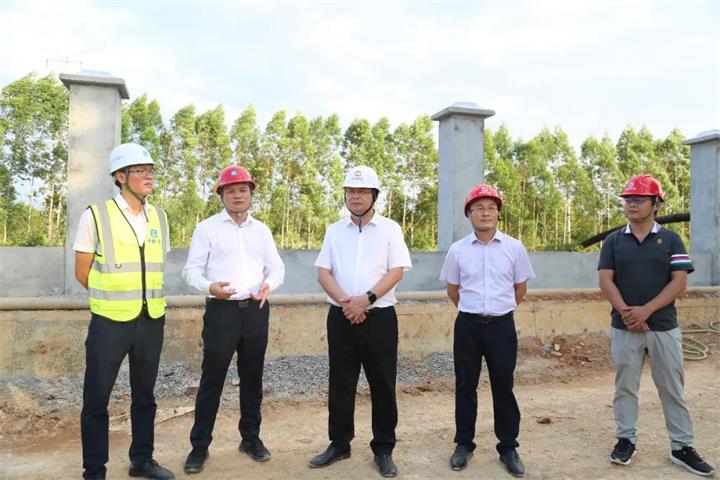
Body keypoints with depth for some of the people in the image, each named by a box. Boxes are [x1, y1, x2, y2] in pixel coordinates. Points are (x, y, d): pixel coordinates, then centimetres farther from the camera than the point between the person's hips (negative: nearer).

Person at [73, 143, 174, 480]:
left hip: (152, 321, 4)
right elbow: (82, 273, -2)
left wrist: (147, 300, 11)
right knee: (97, 401, 7)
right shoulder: (95, 216, -8)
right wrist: (113, 300, 5)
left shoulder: (160, 218, 5)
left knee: (145, 396, 16)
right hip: (110, 322, -4)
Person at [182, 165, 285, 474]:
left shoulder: (261, 230, 12)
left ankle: (251, 438, 27)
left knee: (252, 377, 13)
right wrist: (210, 287, -24)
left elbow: (276, 266, 9)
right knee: (212, 379, 1)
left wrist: (268, 284, -14)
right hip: (221, 310, -3)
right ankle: (200, 446, 15)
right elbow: (191, 270, -3)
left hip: (256, 310, 4)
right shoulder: (207, 228, 0)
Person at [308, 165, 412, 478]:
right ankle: (339, 444, 26)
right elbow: (323, 272, 3)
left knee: (382, 385, 5)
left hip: (379, 317, -2)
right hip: (341, 317, 3)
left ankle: (384, 449, 20)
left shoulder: (390, 229, 1)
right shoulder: (334, 231, 9)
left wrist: (366, 299, -18)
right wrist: (345, 301, -13)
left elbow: (397, 271, -7)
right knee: (340, 384, 11)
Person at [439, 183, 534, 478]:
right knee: (465, 386, 11)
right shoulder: (457, 250, -2)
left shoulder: (514, 248, -3)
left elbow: (520, 289, 9)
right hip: (467, 325, 1)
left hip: (502, 325, 0)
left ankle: (508, 447, 25)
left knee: (503, 387, 9)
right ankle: (464, 444, 26)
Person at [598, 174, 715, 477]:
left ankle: (682, 447, 20)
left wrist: (646, 310, -16)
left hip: (664, 327, 0)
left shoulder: (670, 239, 2)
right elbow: (605, 281, -2)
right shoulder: (613, 241, 5)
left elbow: (679, 282, -5)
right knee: (625, 387, 9)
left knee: (672, 389, 8)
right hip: (624, 327, 1)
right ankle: (626, 439, 22)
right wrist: (627, 312, -15)